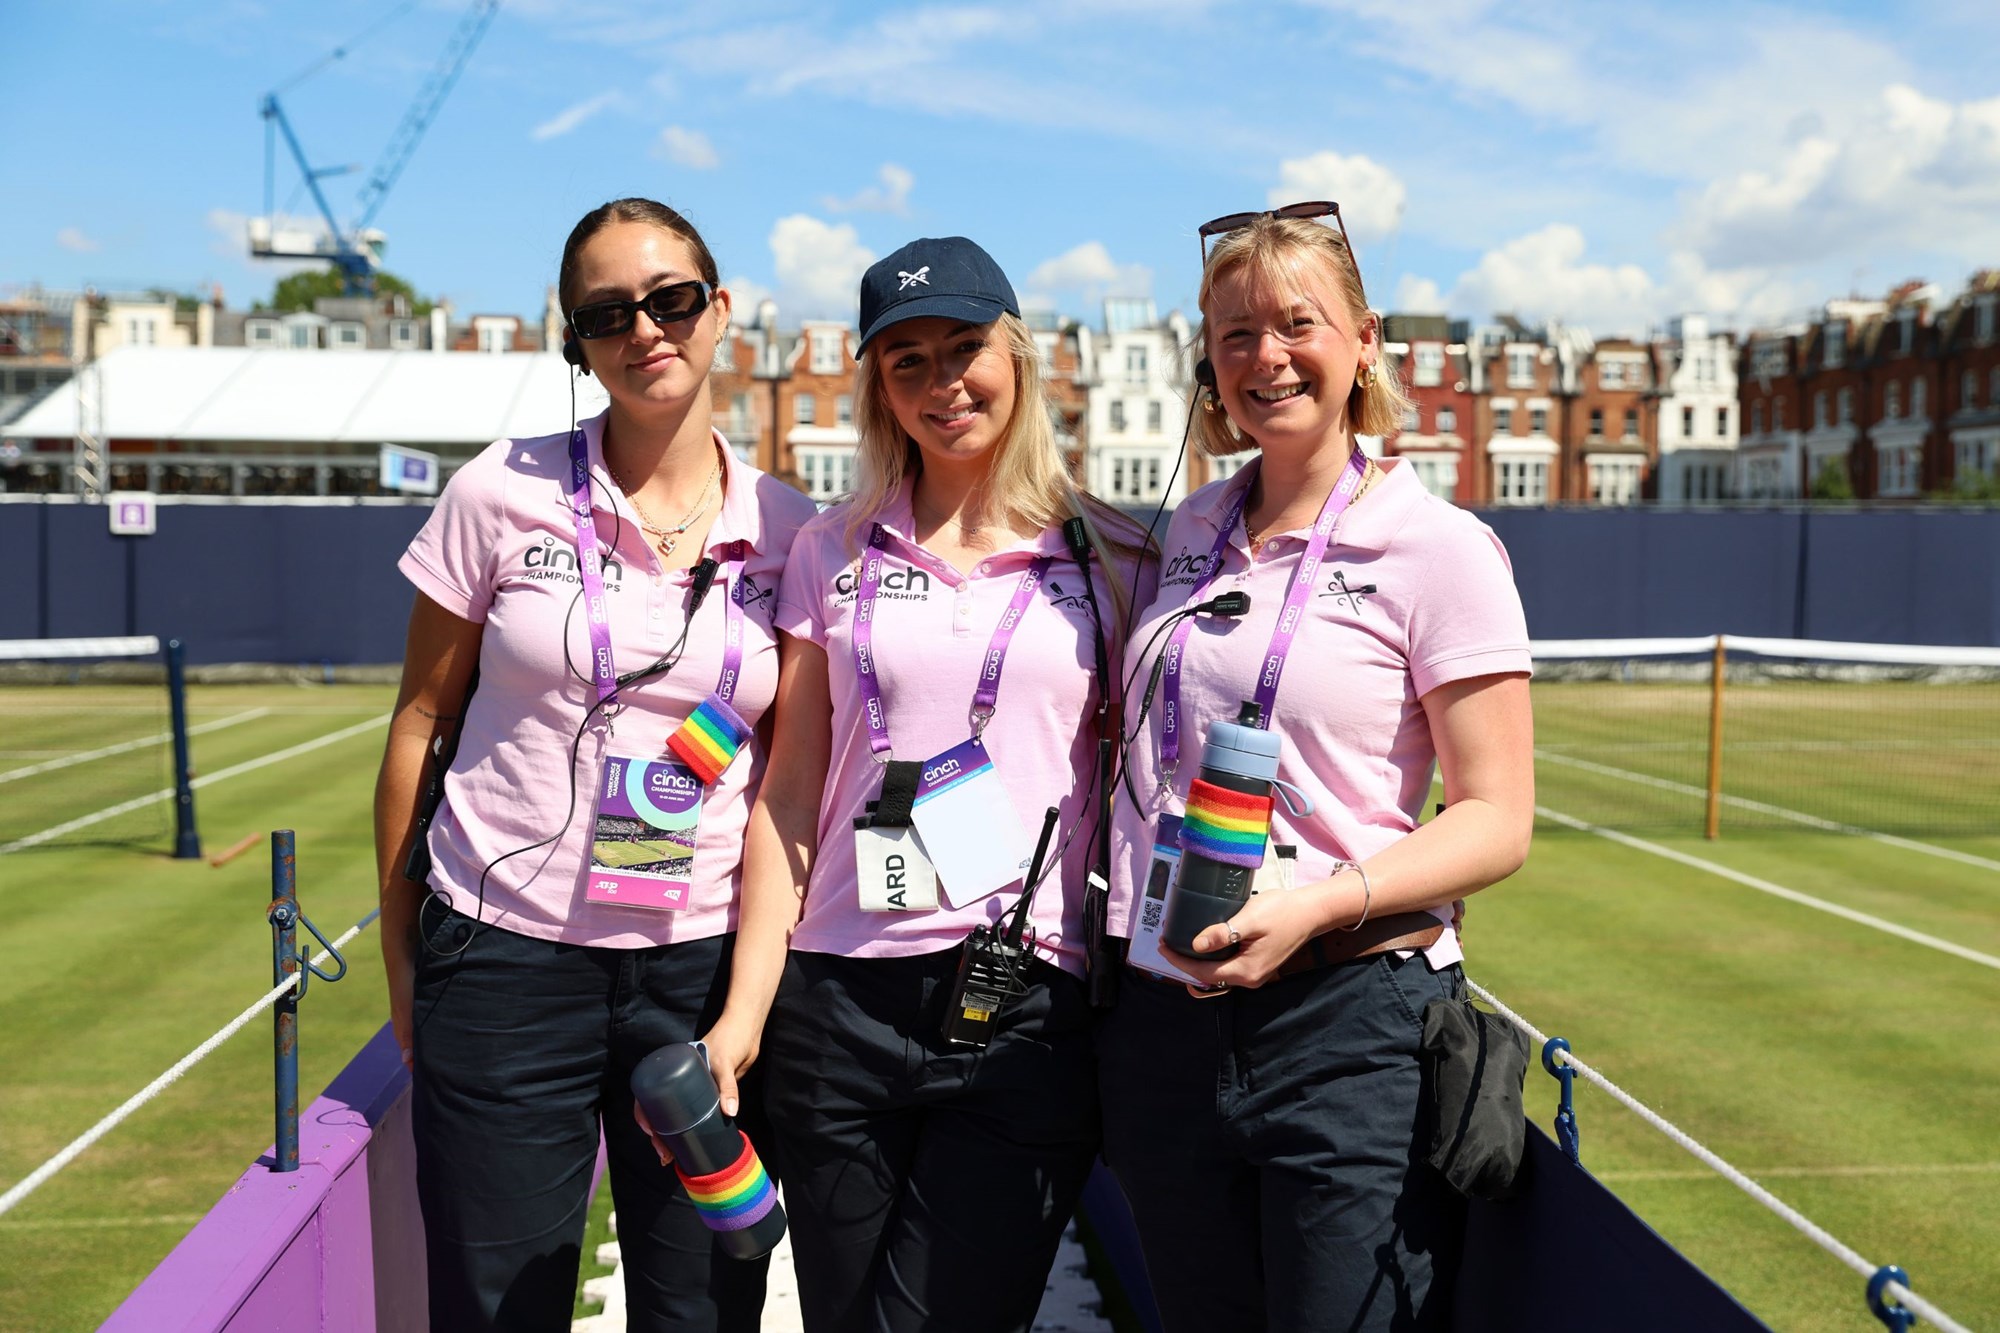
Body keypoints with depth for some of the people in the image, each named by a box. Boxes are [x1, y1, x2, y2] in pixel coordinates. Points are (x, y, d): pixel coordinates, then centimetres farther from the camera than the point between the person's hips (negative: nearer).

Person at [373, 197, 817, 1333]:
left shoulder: (789, 529, 1)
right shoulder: (504, 493, -4)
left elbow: (789, 769, 6)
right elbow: (421, 720, 3)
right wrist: (401, 953, 6)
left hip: (705, 969, 2)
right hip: (506, 955, -1)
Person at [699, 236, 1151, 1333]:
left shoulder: (1107, 558, 3)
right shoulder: (831, 555, 7)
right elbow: (790, 797, 5)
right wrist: (745, 1010, 0)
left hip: (1031, 1008, -1)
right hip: (840, 1004, 2)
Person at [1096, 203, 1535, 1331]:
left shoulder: (1441, 548, -7)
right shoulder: (1192, 532, 9)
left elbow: (1497, 821, -10)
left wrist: (1319, 903, -23)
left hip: (1351, 1029, -5)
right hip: (1163, 1015, 5)